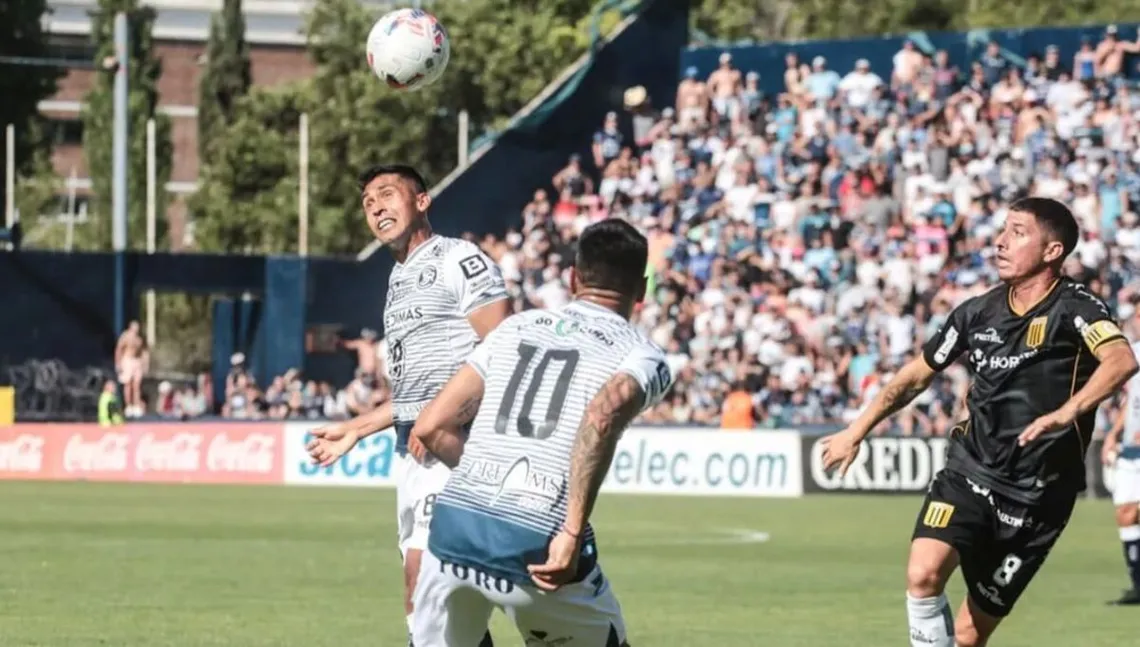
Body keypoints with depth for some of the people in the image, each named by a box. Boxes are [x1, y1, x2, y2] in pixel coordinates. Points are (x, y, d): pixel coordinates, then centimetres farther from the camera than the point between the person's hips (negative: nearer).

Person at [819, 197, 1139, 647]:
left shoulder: (1073, 308, -9)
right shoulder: (978, 313, 7)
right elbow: (917, 375, 22)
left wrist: (1067, 412, -43)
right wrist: (856, 432, 26)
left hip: (1037, 494, -3)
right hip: (969, 473, 3)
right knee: (924, 572, -25)